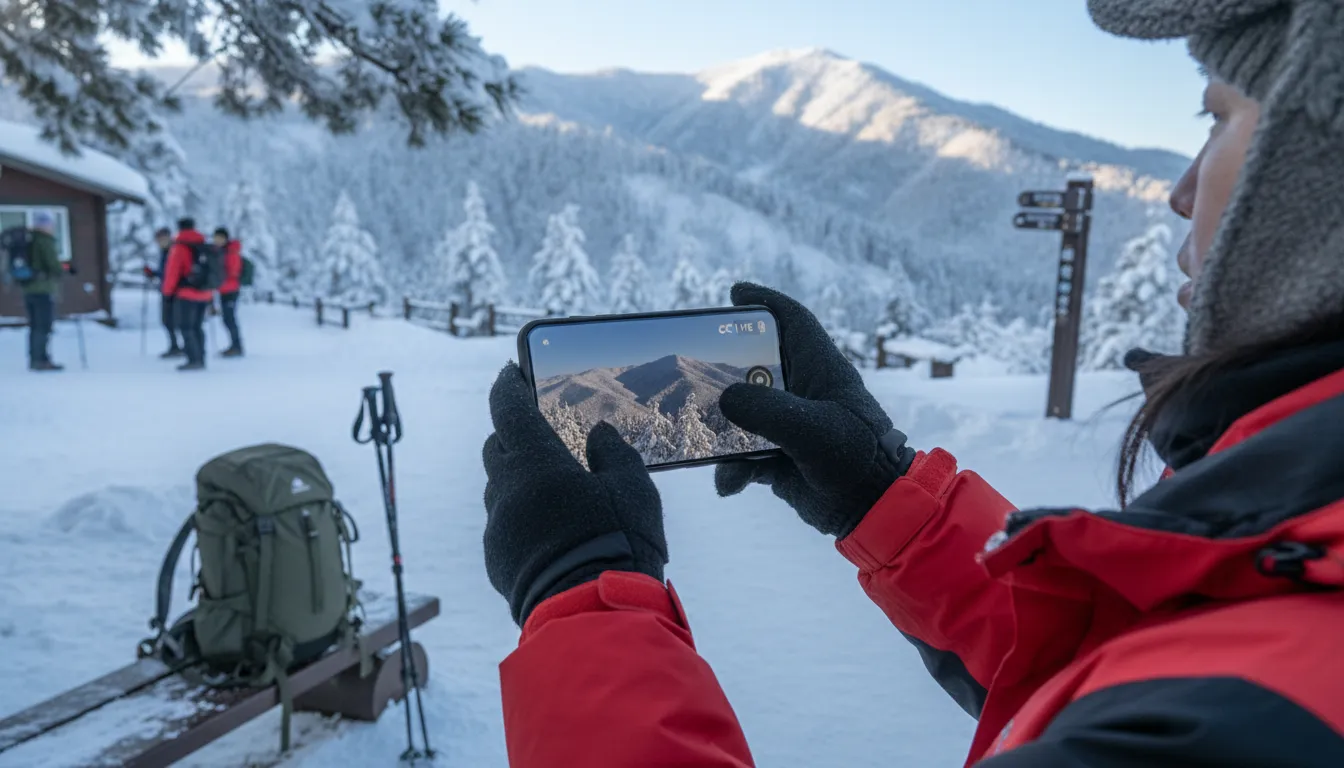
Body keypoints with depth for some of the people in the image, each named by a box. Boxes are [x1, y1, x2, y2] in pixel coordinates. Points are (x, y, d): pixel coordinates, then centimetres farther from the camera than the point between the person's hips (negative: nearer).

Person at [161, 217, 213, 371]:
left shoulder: (179, 247, -8)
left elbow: (172, 271, -10)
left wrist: (167, 291, 1)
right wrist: (211, 295, 20)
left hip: (186, 295, -6)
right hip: (205, 294, 6)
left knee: (185, 327, -2)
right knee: (197, 327, 14)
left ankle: (194, 360, -9)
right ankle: (200, 359, 14)